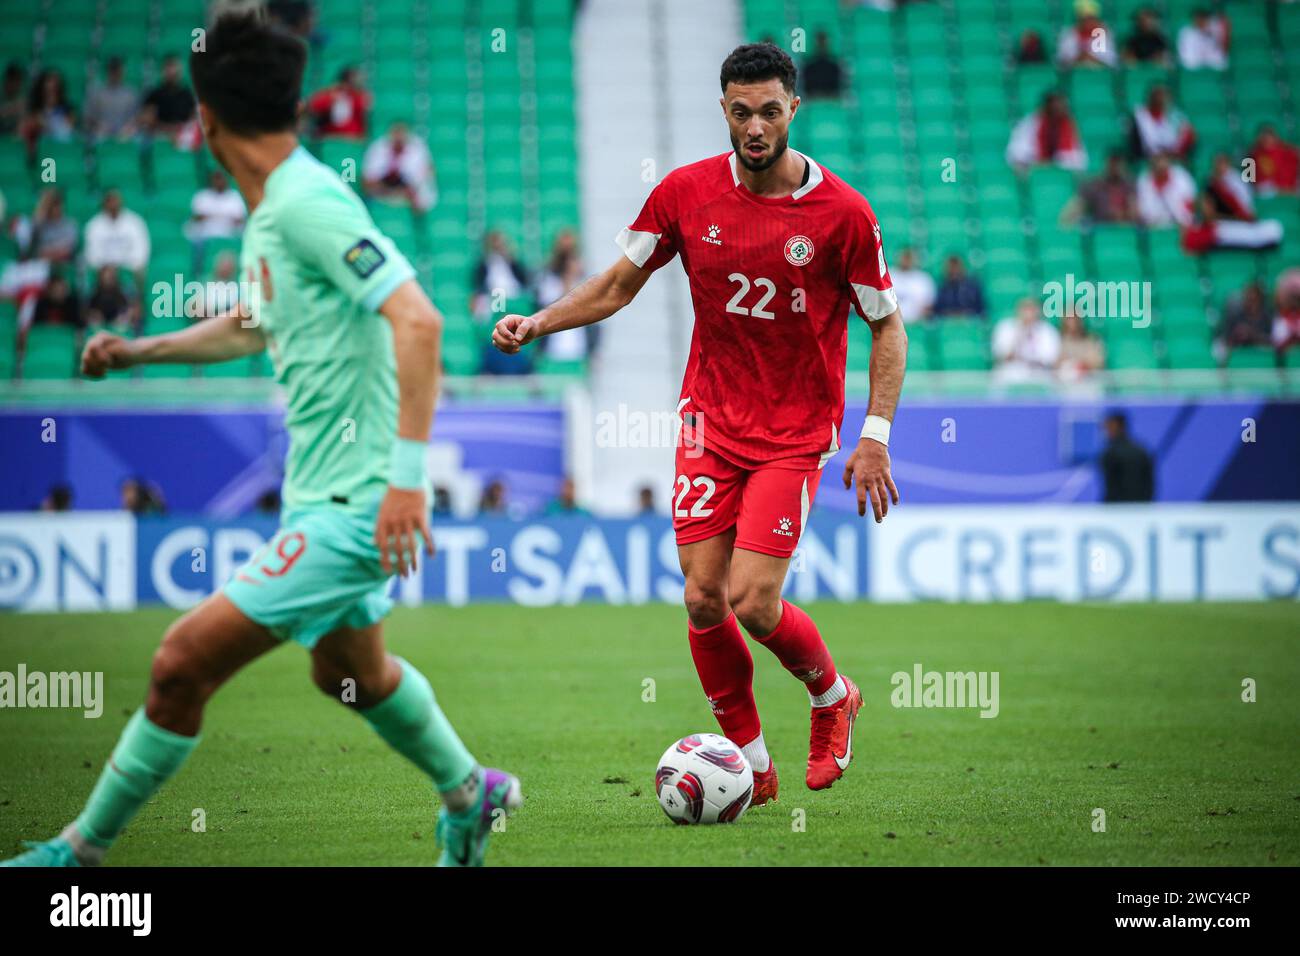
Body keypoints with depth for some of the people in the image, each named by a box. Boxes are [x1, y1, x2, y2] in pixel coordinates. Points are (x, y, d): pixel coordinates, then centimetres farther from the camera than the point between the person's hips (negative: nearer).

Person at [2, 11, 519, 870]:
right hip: (328, 497, 10)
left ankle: (84, 848, 3)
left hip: (353, 508, -10)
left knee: (184, 662, -10)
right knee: (351, 669, 31)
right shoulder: (269, 215, 9)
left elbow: (418, 320, -29)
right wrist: (141, 351, 28)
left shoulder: (309, 204, -20)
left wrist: (407, 474, -33)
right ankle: (471, 795, 52)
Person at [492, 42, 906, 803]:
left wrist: (876, 438, -9)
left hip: (796, 432, -3)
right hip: (711, 419, 3)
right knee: (703, 600, -4)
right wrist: (537, 323, -8)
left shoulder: (842, 212, -11)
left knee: (754, 604, -12)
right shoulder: (687, 192, -4)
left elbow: (887, 326, -2)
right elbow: (617, 286, 8)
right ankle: (752, 764, 14)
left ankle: (833, 697, 20)